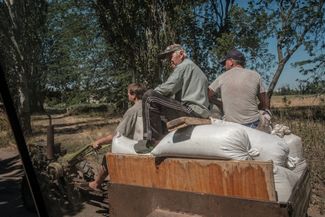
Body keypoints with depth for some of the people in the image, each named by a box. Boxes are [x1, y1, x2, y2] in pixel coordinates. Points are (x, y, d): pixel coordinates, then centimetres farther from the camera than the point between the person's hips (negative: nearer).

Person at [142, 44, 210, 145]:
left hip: (191, 109, -11)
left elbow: (168, 88, -15)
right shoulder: (193, 67, 28)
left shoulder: (184, 65, -3)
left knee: (149, 97, -19)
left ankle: (154, 139, -21)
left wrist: (150, 95, 2)